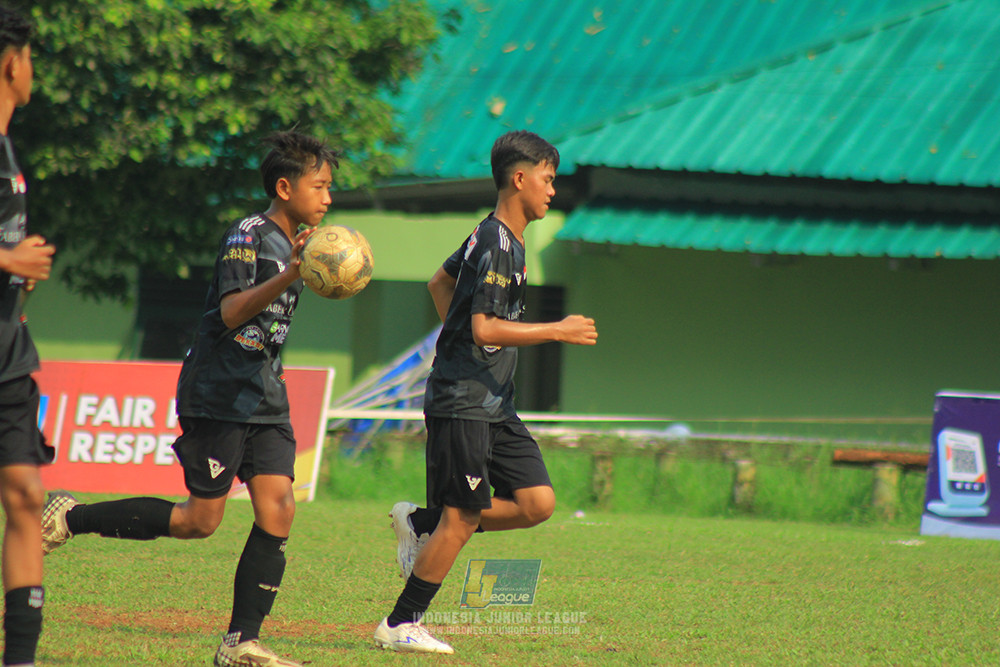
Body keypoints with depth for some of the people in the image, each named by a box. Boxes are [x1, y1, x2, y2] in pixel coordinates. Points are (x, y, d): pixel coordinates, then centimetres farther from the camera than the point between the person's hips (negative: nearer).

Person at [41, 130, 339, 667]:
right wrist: (291, 275, -35)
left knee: (278, 509, -7)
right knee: (198, 520, -5)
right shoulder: (247, 237, -12)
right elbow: (232, 313, -26)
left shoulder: (291, 244, 17)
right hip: (219, 397, -8)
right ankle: (70, 517, 9)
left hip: (264, 401, 8)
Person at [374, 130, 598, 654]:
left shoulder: (492, 236, 14)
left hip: (493, 405, 9)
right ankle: (399, 626, 5)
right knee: (463, 517, -5)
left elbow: (440, 282, 29)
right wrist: (558, 331, -19)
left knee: (538, 503, 2)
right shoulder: (498, 245, -16)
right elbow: (485, 330, -24)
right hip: (462, 404, -9)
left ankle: (421, 523, 14)